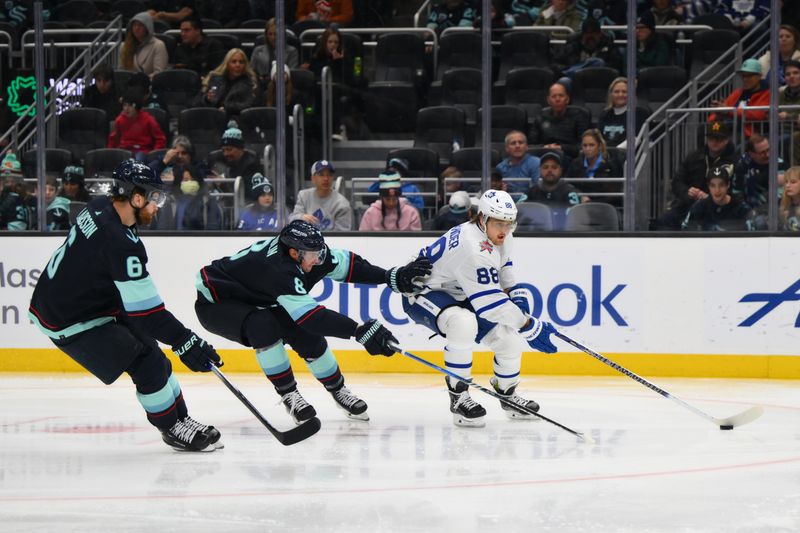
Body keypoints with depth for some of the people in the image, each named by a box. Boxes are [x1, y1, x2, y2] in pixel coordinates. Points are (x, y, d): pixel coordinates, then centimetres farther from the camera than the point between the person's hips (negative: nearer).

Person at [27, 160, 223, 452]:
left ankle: (180, 420, 22)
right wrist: (185, 340, -26)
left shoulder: (99, 207, -2)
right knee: (147, 363, -10)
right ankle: (173, 428, 7)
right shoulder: (122, 244, -31)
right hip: (71, 323, -10)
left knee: (147, 348, 13)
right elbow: (145, 312, -29)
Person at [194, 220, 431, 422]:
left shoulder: (310, 253, -16)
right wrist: (360, 330, -48)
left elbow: (347, 263, -3)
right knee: (263, 327, -34)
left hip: (257, 300, 8)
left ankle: (338, 390, 17)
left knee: (307, 335, -6)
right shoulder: (277, 268, -40)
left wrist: (392, 277, -13)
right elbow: (312, 315, -44)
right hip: (216, 303, -8)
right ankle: (288, 394, -16)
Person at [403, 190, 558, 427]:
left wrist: (518, 298, -1)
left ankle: (507, 394, 32)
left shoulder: (501, 237, -5)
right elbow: (491, 304, -34)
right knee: (464, 323, -39)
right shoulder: (472, 247, -35)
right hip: (424, 292, -9)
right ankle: (458, 396, -25)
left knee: (509, 338, 2)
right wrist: (531, 326, -28)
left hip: (459, 296, 9)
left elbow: (503, 274, 17)